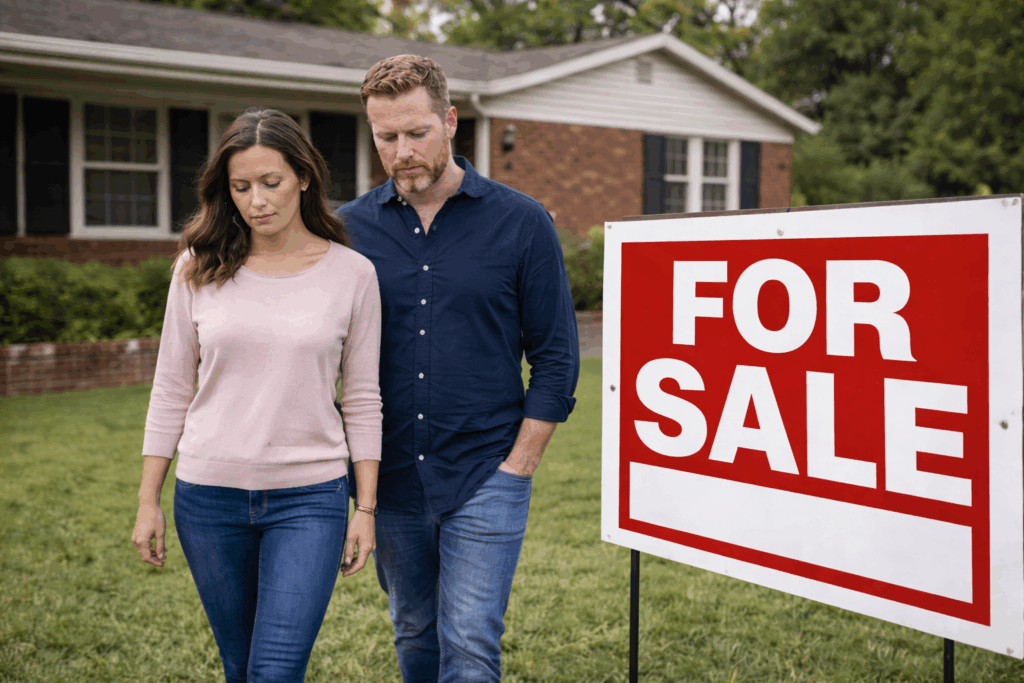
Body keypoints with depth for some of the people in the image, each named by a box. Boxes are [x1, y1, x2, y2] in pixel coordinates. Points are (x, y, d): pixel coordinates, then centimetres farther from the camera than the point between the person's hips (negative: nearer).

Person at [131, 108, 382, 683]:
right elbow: (171, 389, 5)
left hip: (310, 498, -2)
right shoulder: (200, 268, 1)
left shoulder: (352, 273, -3)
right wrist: (148, 500, 5)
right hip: (209, 497, 2)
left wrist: (366, 508, 1)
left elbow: (362, 400, 2)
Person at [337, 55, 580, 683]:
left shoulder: (521, 223, -4)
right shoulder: (350, 227, 2)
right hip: (390, 482, 3)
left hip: (485, 480, -3)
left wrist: (518, 466, -7)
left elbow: (556, 356, -2)